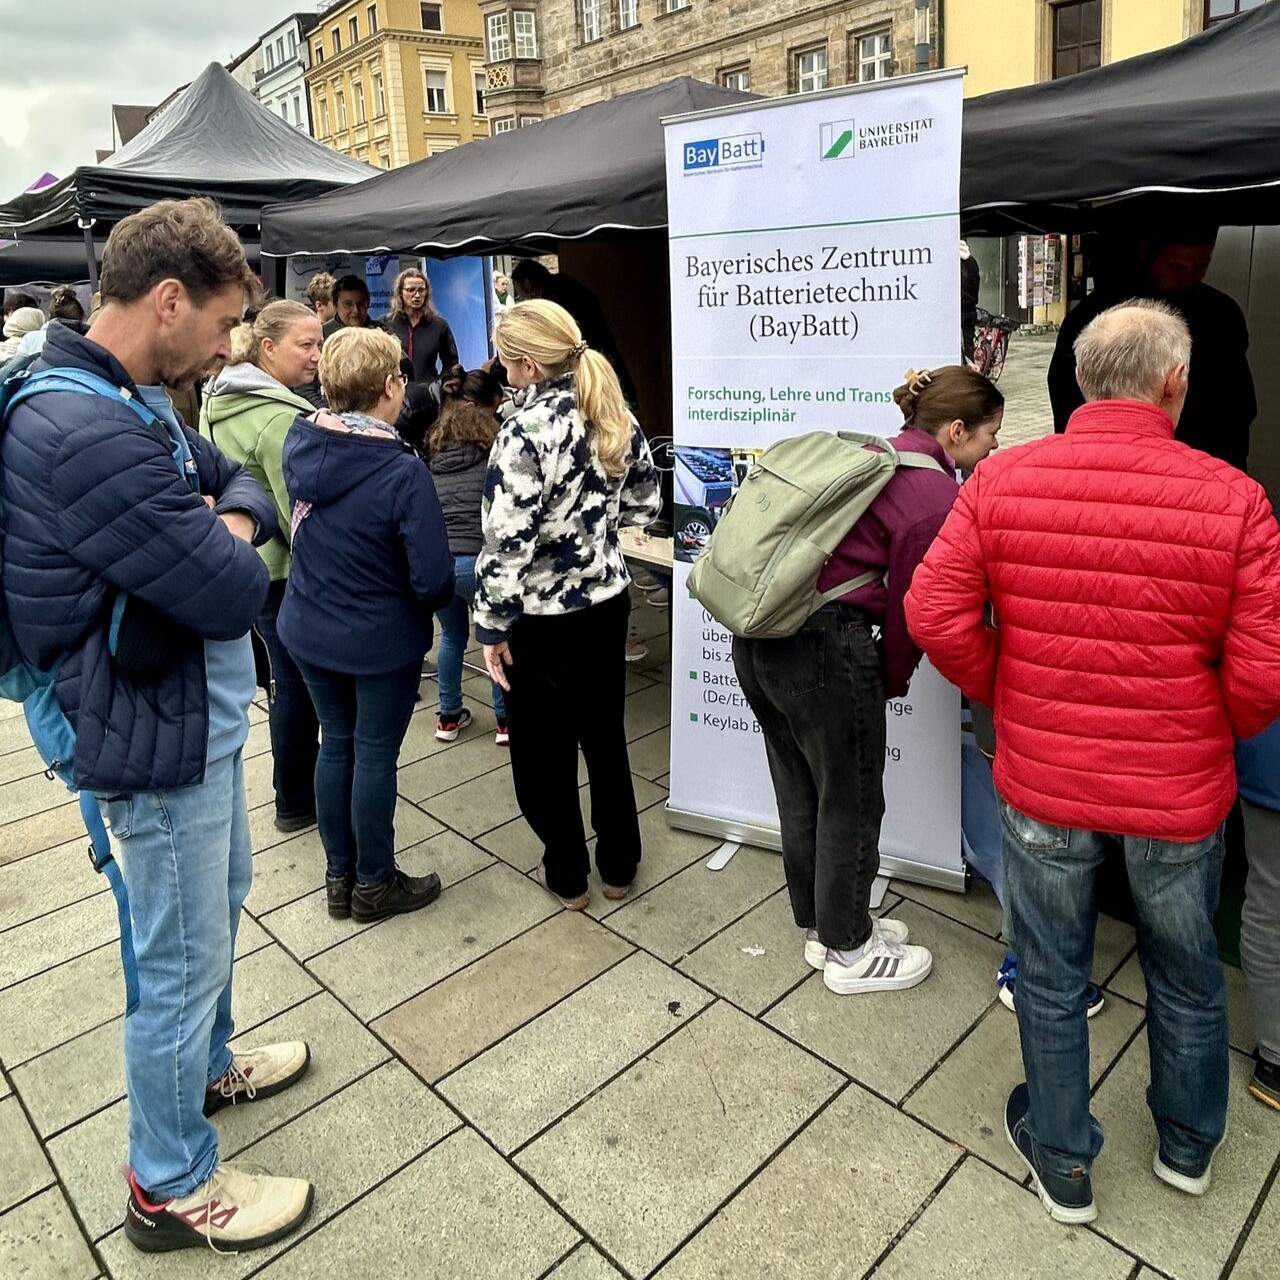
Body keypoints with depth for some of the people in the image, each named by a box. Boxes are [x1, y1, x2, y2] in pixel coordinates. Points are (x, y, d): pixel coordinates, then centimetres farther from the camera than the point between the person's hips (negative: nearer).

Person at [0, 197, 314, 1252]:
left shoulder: (133, 401, 5)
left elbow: (236, 478, 12)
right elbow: (235, 594, -30)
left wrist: (227, 525, -11)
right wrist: (225, 550, -7)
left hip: (198, 719, 10)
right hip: (156, 741, -10)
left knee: (221, 898, 27)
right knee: (183, 958, 7)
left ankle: (208, 1065, 52)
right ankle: (171, 1187, 31)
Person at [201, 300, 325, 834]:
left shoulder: (218, 400, 8)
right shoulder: (280, 417, -23)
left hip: (238, 563, 9)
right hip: (281, 572, -9)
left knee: (288, 675, 20)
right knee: (297, 681, 4)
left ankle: (297, 783, 36)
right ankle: (296, 802, 19)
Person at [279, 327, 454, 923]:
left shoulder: (300, 442, -7)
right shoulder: (403, 473, -25)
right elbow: (433, 580, -23)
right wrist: (437, 597, -2)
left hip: (308, 631, 6)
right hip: (382, 641, -6)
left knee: (336, 745, 19)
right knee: (374, 755, 9)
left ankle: (339, 876, 34)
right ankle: (374, 885, 27)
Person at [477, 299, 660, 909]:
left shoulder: (526, 429, -20)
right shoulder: (615, 414, 0)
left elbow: (508, 538, -23)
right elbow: (644, 502, 9)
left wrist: (492, 624, -13)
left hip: (543, 615, -6)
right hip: (608, 600, 6)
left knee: (543, 750, 13)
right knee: (604, 734, 20)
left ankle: (567, 877, 29)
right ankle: (619, 865, 34)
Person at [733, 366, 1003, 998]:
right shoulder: (937, 495, -11)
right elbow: (912, 608, -7)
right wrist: (892, 684, 10)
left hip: (755, 636, 9)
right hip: (824, 648, -9)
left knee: (800, 791, 22)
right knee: (851, 802, 11)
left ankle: (821, 924, 42)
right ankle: (849, 952, 31)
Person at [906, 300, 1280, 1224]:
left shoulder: (1002, 480, -11)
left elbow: (935, 613, -13)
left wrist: (1004, 692, 3)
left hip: (1042, 783, 0)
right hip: (1180, 796, 1)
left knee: (1052, 982, 19)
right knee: (1187, 980, 26)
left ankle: (1063, 1165, 40)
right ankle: (1189, 1149, 51)